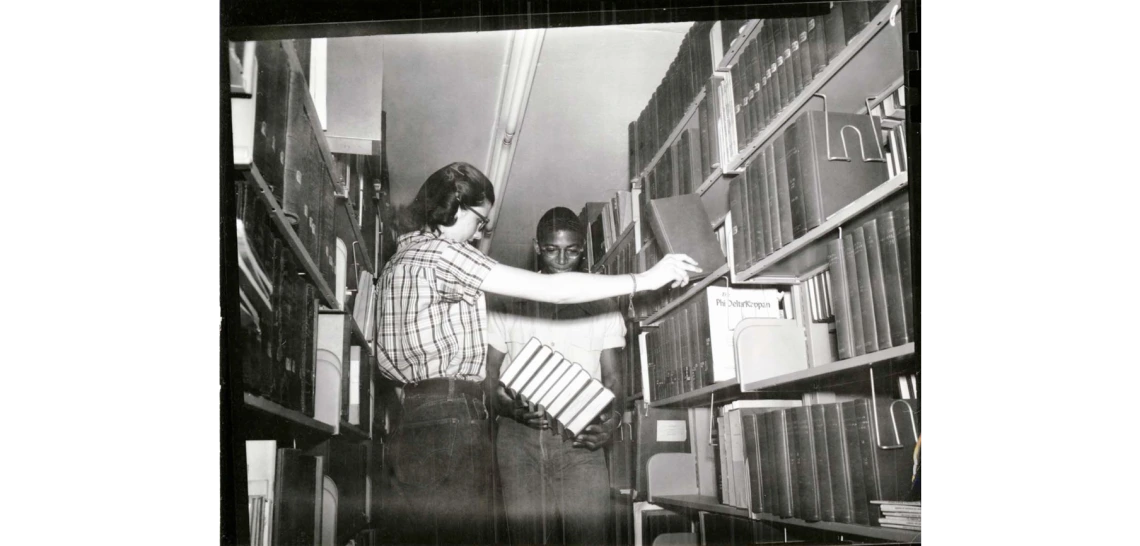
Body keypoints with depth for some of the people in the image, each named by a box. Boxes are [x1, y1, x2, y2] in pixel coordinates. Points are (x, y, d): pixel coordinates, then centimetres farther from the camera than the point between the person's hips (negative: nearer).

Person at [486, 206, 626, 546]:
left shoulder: (601, 304, 11)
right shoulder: (508, 302, 10)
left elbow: (612, 375, 7)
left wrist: (612, 418, -14)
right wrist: (513, 410, -13)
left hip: (580, 440, 0)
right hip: (520, 438, 1)